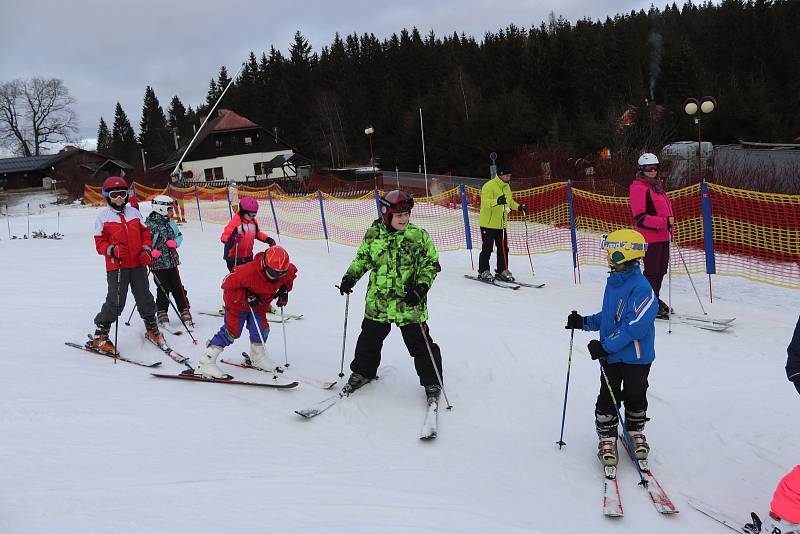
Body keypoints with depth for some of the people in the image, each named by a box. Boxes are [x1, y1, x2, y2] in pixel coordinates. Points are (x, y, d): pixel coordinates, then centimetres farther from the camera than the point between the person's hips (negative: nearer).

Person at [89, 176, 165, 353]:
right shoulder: (103, 216, 1)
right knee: (116, 302, -7)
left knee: (145, 297, 13)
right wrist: (112, 250, -19)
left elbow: (145, 232, 16)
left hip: (138, 264, 4)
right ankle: (99, 336, 6)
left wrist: (146, 249, -1)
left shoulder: (134, 212, 11)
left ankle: (152, 329, 30)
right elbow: (99, 242, 0)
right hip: (116, 266, -4)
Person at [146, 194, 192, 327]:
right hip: (158, 262, -5)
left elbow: (179, 235, 18)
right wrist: (151, 251, -26)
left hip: (172, 261, 5)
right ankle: (162, 313, 15)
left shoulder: (170, 223, 7)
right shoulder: (150, 224, -11)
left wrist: (175, 242, -3)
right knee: (163, 289, 1)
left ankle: (184, 310, 15)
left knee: (177, 287, 8)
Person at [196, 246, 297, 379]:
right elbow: (227, 284, -28)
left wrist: (284, 291, -6)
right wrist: (246, 297, -34)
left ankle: (258, 357, 32)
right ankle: (206, 362, -8)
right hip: (238, 302, -6)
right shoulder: (248, 271, -39)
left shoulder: (288, 271, -20)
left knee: (261, 329, 4)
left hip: (259, 304, 6)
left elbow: (290, 277, 8)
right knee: (232, 330, -10)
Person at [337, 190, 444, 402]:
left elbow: (431, 264, -3)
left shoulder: (419, 236, -7)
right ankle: (363, 372, 40)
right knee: (369, 338, 17)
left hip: (409, 304, -3)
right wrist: (350, 276, 3)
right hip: (377, 301, 3)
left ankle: (431, 382, 21)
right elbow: (362, 259, 15)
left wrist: (421, 286, -15)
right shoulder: (373, 235, 0)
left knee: (419, 343, 4)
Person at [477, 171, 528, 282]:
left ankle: (502, 271, 19)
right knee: (487, 249, -2)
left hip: (501, 224, 8)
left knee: (503, 248, 8)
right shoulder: (489, 186, -14)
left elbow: (509, 201, 26)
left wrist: (519, 207, 10)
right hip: (488, 223, -7)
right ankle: (483, 271, 9)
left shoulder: (506, 187, 13)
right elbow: (485, 201, -27)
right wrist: (497, 201, -45)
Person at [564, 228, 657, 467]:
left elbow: (634, 326, -27)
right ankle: (607, 438, 21)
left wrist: (606, 346, -26)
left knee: (635, 397, 13)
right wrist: (584, 322, 9)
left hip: (636, 356, -6)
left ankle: (636, 432, 36)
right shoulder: (613, 282, 5)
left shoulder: (641, 288, -22)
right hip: (610, 355, 6)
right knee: (607, 398, 6)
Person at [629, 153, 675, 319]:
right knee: (652, 272, -4)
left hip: (662, 235, 9)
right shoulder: (639, 187, -11)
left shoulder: (657, 184, 18)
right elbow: (640, 217, -18)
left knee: (661, 270, 15)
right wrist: (664, 222, -23)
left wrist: (670, 228, 19)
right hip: (650, 236, -9)